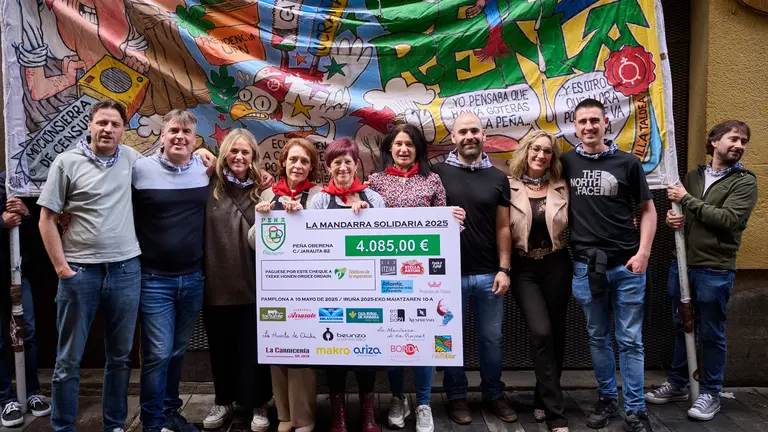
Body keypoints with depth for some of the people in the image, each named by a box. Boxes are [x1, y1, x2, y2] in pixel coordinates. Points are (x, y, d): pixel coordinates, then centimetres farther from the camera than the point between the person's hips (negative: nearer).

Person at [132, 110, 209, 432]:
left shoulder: (206, 170, 3)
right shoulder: (140, 169, -6)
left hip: (194, 278, 3)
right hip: (154, 279, -3)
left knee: (178, 351, 16)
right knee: (157, 354, 0)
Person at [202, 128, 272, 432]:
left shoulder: (263, 190, 0)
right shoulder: (211, 187, 0)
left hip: (252, 285, -1)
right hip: (217, 284, 1)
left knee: (253, 348, 10)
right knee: (221, 348, 17)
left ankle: (257, 404, 28)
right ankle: (223, 400, 37)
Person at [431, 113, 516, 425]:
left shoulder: (498, 178, 6)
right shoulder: (436, 173, -2)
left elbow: (502, 227, 5)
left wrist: (504, 269, 0)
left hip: (488, 274, 2)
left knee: (492, 338, 13)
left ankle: (494, 394, 31)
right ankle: (456, 396, 27)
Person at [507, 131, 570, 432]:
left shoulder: (562, 187, 4)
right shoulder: (509, 187, -3)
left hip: (556, 266, 3)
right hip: (523, 268, -3)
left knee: (555, 333, 10)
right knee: (541, 333, -13)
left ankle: (543, 399, 30)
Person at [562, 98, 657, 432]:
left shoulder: (627, 163, 0)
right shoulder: (566, 162, 3)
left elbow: (648, 210, 3)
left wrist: (642, 253, -7)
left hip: (626, 265, -1)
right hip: (585, 266, 2)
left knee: (630, 340, 6)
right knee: (598, 337, 13)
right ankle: (607, 398, 28)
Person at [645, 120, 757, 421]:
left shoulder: (745, 182, -4)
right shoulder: (694, 176, 11)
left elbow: (728, 219, -18)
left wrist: (687, 200, -15)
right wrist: (673, 218, -6)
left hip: (715, 271, -5)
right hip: (681, 264, 5)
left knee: (711, 334, 7)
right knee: (680, 327, 16)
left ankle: (710, 393, 23)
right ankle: (677, 385, 31)